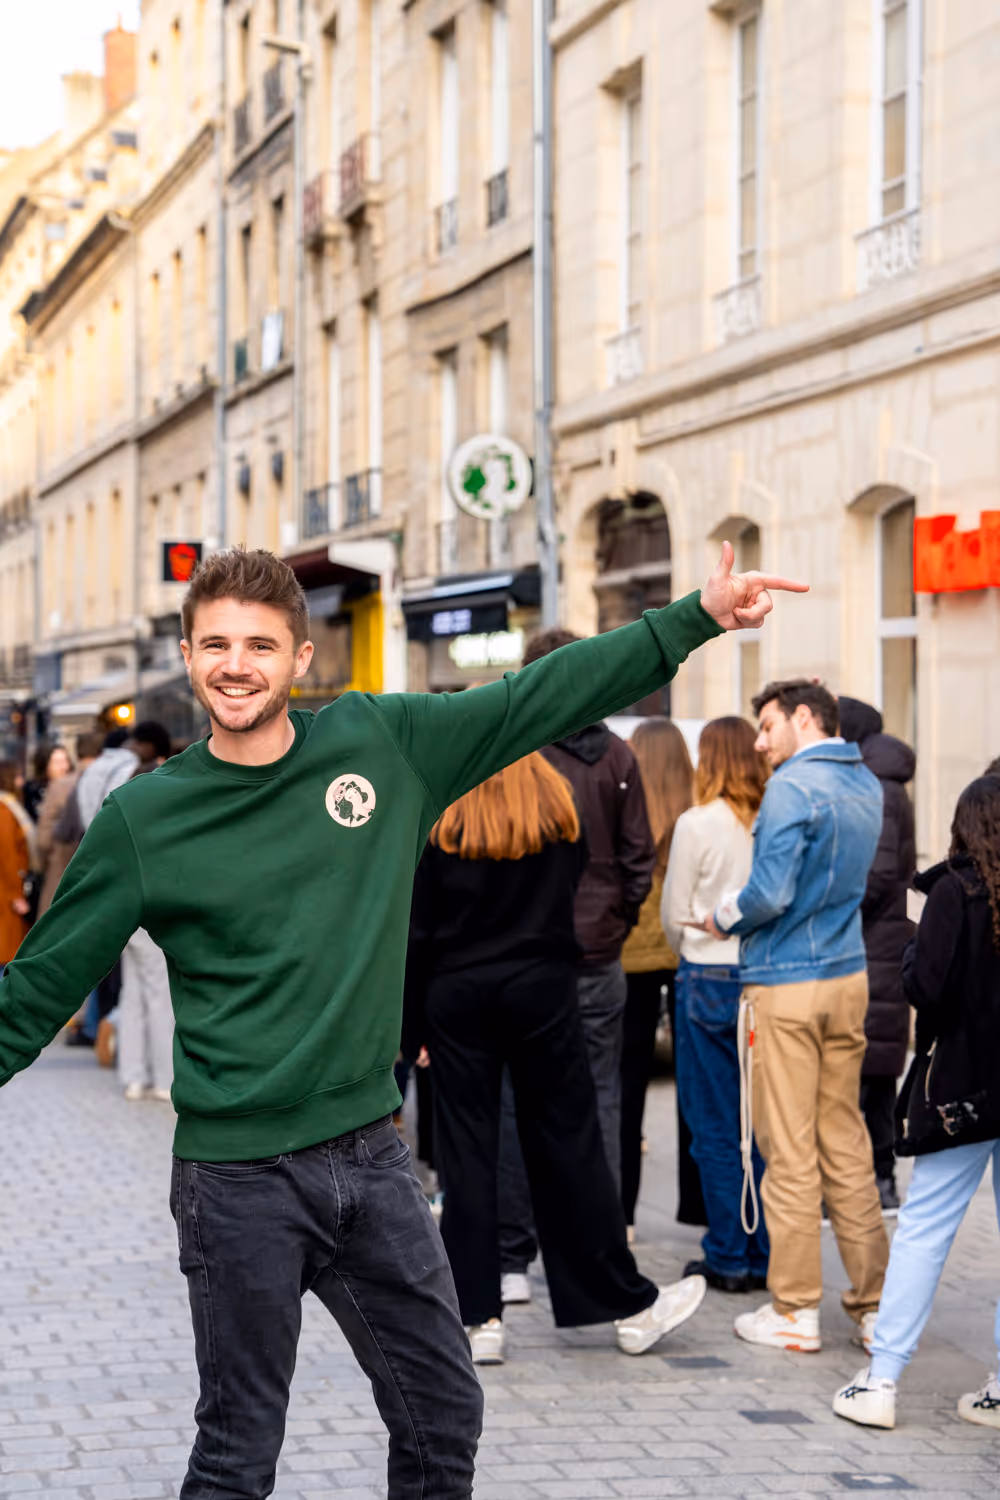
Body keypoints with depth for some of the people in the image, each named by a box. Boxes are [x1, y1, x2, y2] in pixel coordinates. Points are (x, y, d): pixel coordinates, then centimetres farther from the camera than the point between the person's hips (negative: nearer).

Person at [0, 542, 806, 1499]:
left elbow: (547, 696, 6)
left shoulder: (382, 742, 1)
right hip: (239, 1176, -3)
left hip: (371, 1156, 3)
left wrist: (700, 617, 4)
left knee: (444, 1419, 13)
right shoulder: (144, 818, -5)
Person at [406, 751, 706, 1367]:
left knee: (467, 1151, 4)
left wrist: (410, 1018, 0)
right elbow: (576, 888, 5)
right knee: (569, 1143, 8)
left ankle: (479, 1317, 4)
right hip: (541, 987, 1)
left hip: (457, 994, -1)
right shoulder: (558, 803, -2)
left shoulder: (437, 815, -7)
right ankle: (630, 1305, 15)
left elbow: (418, 927, -6)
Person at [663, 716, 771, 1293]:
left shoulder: (698, 824, -10)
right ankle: (766, 1254, 14)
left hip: (710, 979, -4)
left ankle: (729, 1258, 8)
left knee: (716, 1126, 4)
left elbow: (675, 914, -2)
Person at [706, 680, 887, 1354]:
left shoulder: (793, 787, -14)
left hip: (786, 984, -7)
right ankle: (874, 1303, 14)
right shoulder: (868, 786, 11)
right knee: (846, 1141, 12)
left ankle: (796, 1311, 5)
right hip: (849, 977, 7)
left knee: (789, 1150, 0)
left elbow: (770, 893, -21)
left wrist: (724, 918, -2)